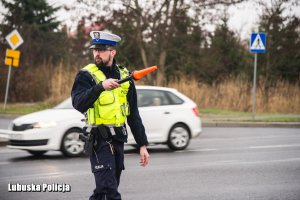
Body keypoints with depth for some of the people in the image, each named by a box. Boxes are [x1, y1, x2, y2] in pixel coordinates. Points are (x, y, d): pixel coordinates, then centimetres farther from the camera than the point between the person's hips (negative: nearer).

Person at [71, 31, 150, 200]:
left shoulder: (124, 76, 11)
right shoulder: (86, 75, -3)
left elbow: (134, 115, 14)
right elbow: (79, 104, -21)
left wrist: (143, 144, 10)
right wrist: (101, 86, -33)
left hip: (118, 140, 5)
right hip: (99, 139, -5)